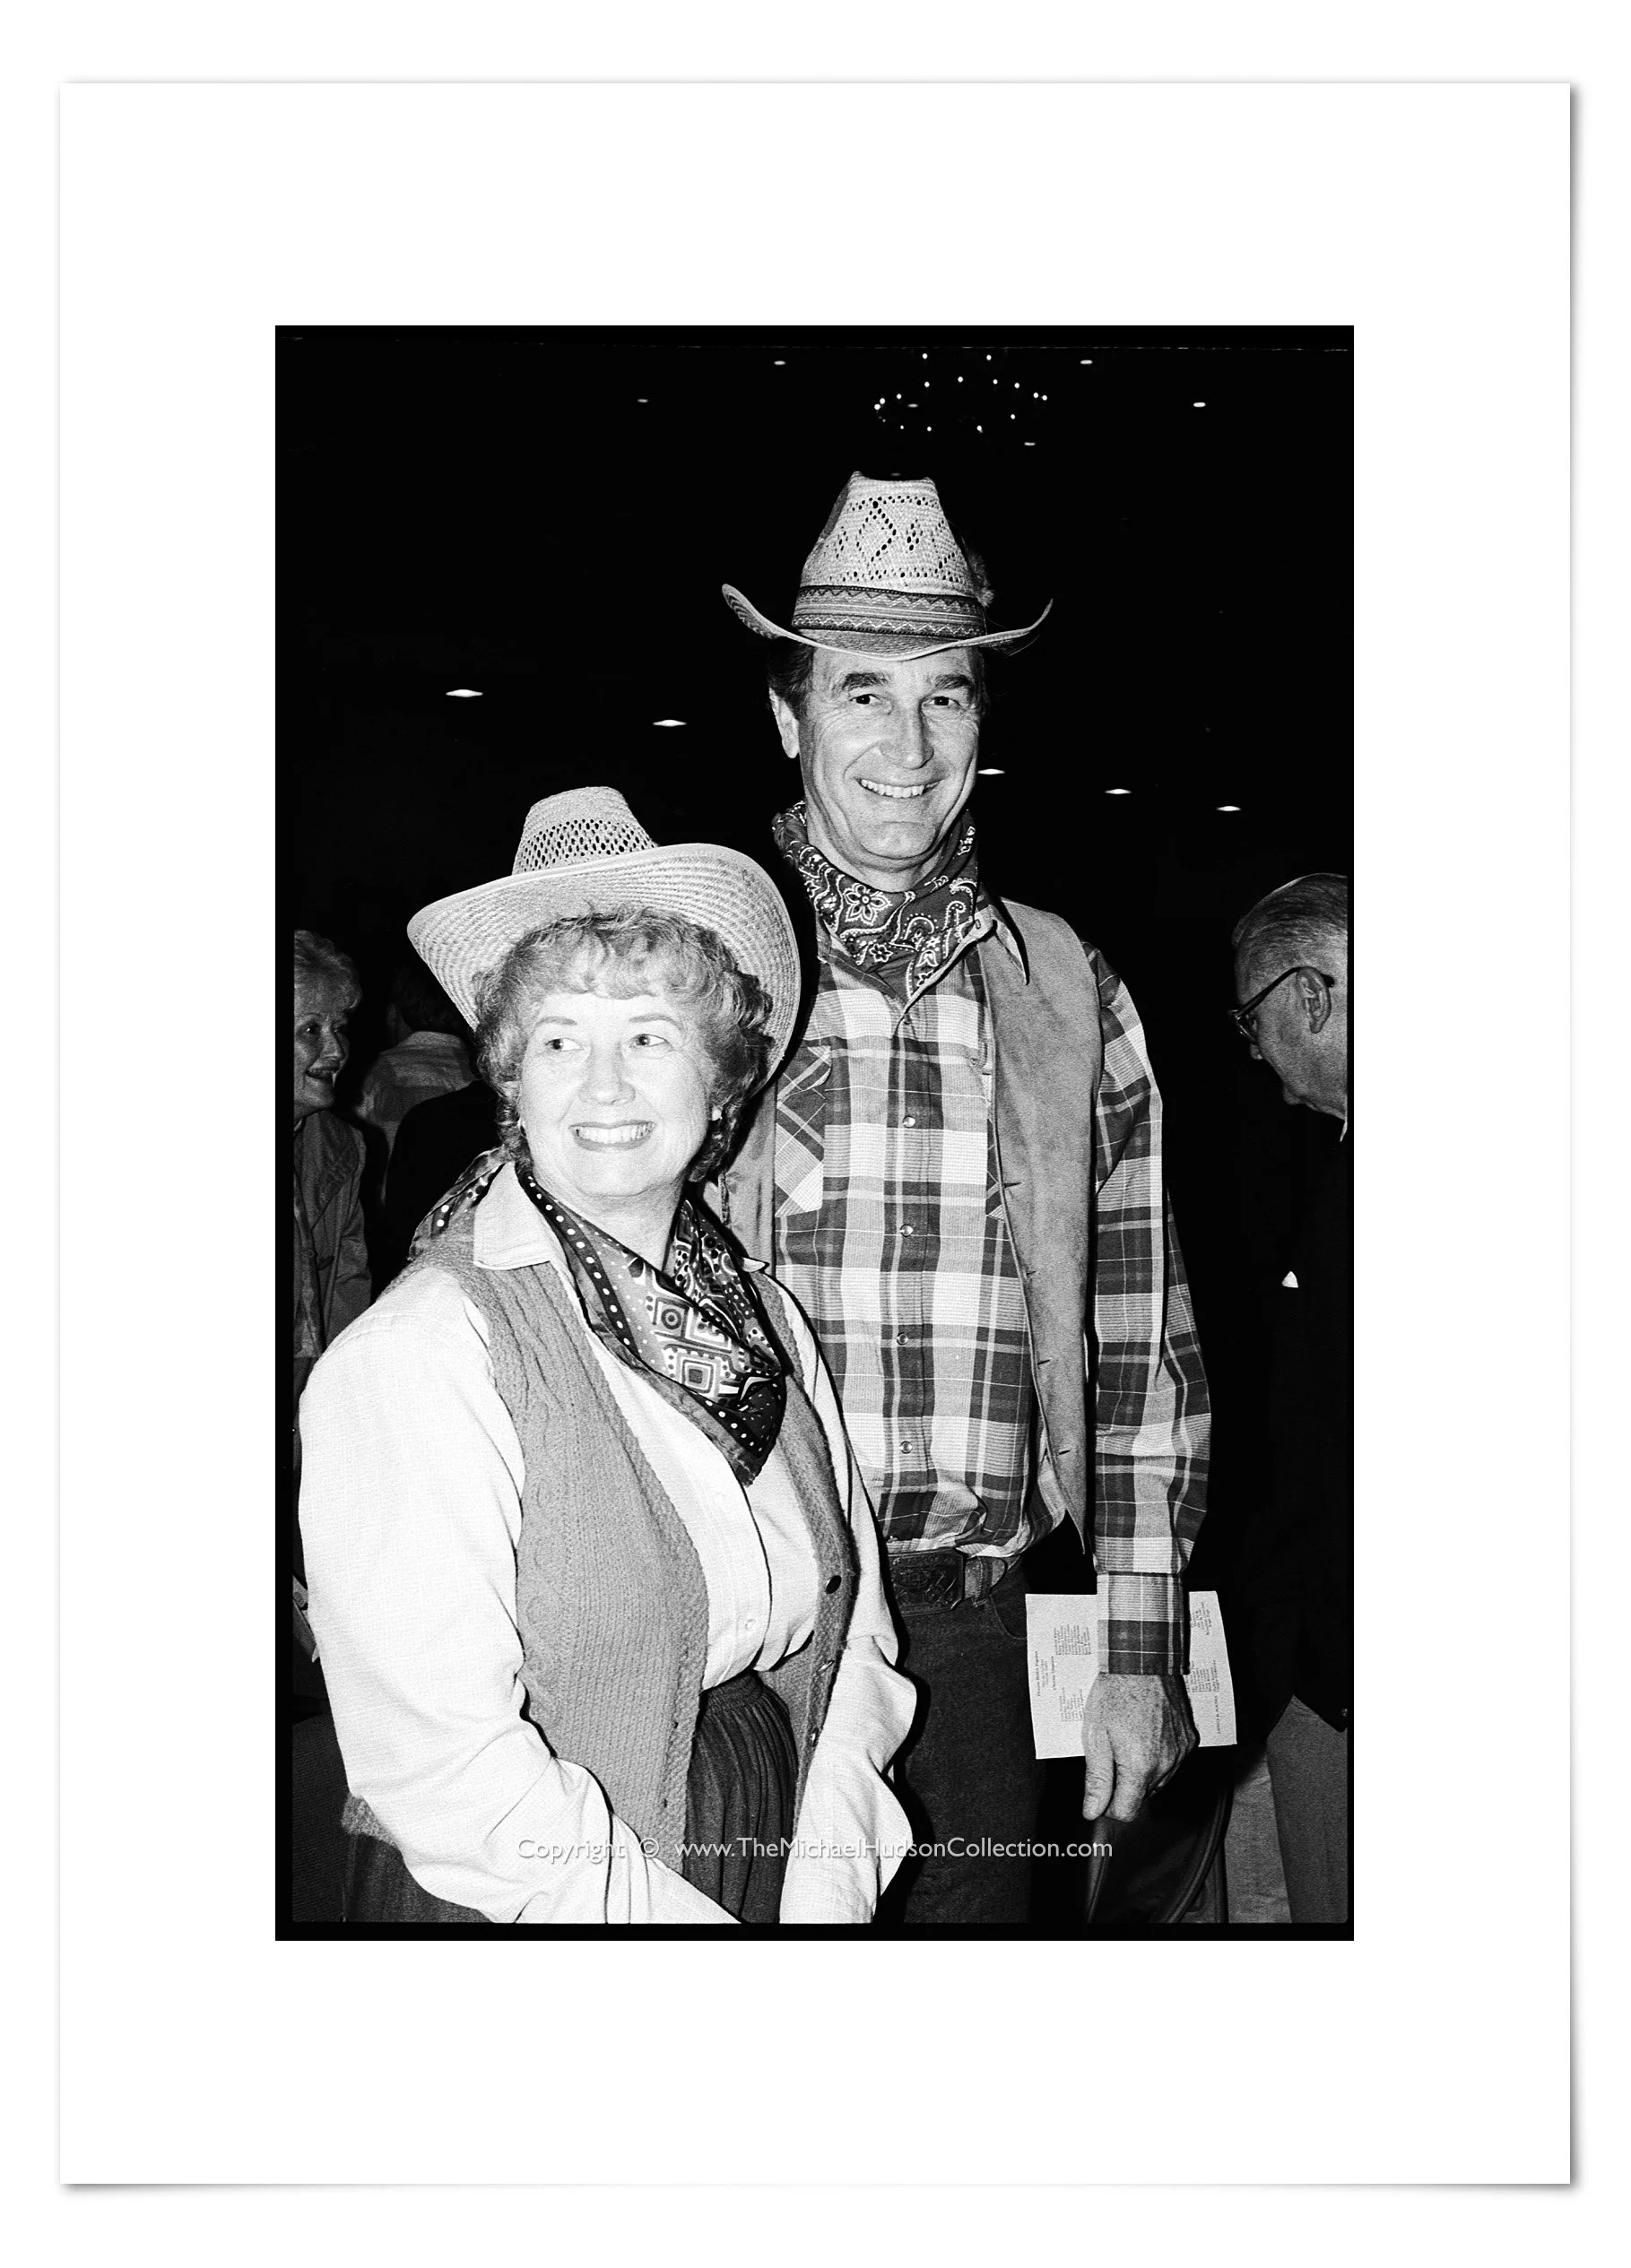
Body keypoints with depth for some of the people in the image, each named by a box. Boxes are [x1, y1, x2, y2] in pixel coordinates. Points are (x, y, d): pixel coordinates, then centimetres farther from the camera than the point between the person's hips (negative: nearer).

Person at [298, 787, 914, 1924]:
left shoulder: (772, 1322, 2)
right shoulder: (419, 1351, -18)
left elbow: (854, 1640, 3)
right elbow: (440, 1760, -22)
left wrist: (826, 1893, -9)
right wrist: (674, 1915, -18)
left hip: (782, 1881, 5)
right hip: (510, 1914, -4)